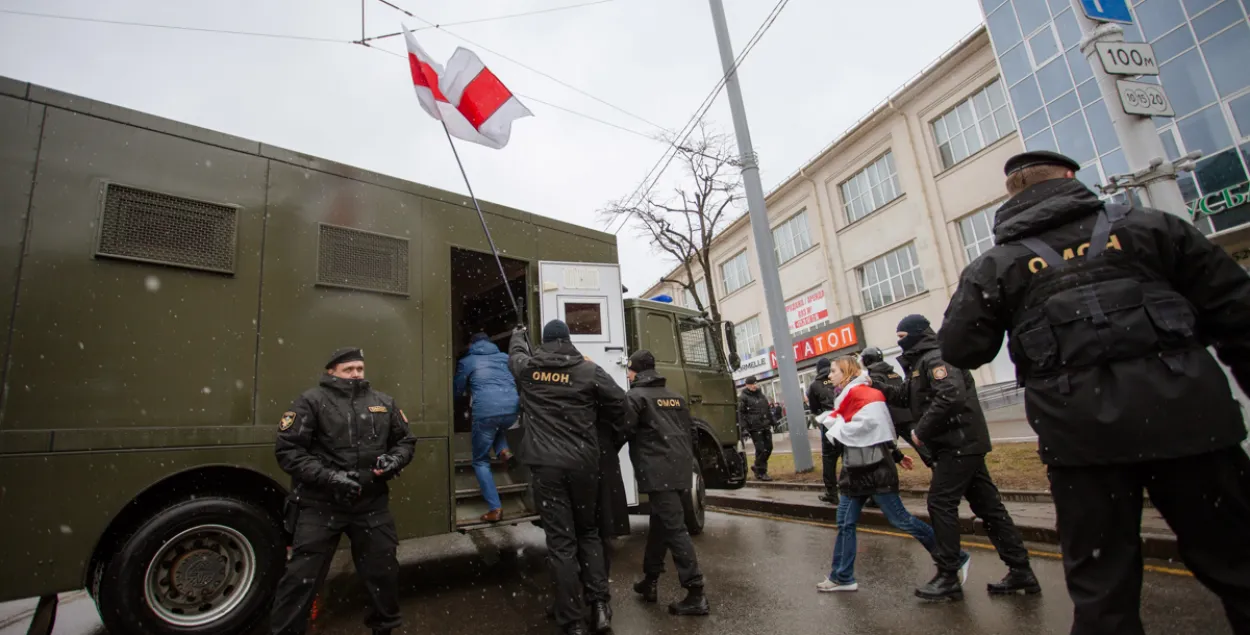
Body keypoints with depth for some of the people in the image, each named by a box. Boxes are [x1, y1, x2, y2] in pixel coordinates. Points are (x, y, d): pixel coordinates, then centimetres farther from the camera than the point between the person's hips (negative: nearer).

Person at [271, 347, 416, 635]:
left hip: (372, 503, 4)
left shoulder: (383, 402, 8)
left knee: (383, 569, 15)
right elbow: (288, 449, -10)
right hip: (320, 504, -4)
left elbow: (406, 441, 16)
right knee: (302, 575, 1)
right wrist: (329, 477, -20)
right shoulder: (312, 400, -6)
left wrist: (394, 460, -6)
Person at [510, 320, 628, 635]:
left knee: (561, 541, 5)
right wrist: (603, 423, 20)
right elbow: (620, 403, 0)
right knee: (588, 531, 20)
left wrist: (518, 334, 49)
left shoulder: (527, 368, 4)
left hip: (545, 464, 0)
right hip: (583, 463, 0)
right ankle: (600, 603, 13)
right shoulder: (589, 370, -1)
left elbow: (515, 353, 27)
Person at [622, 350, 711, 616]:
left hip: (658, 472, -8)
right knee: (660, 524, 17)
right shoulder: (675, 397, 20)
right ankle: (650, 580, 27)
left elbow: (624, 431, -8)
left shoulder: (635, 396, -3)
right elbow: (690, 431, 20)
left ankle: (696, 594, -9)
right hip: (680, 471, 8)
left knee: (674, 529, -8)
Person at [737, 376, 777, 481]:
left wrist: (773, 422, 21)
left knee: (768, 448, 9)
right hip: (755, 428, -7)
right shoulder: (743, 397, -5)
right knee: (761, 450, -7)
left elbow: (768, 410, 25)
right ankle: (761, 472, 5)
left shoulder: (761, 395, 18)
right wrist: (744, 427, -15)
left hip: (766, 426, 7)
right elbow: (741, 413, -9)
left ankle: (757, 467, 27)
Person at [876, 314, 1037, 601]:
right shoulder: (921, 363, 17)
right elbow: (906, 396, 23)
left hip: (959, 444, -10)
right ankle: (1021, 571, 19)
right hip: (965, 444, 10)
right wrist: (877, 387, 11)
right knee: (987, 504, 12)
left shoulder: (935, 358, -14)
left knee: (941, 503, -6)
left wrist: (921, 431, -21)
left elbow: (950, 397, -28)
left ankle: (949, 577, 2)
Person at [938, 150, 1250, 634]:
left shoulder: (996, 265, 4)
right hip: (1185, 418, 1)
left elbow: (961, 350, 2)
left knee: (1101, 585, 10)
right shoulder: (1149, 226, 9)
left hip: (1081, 433, -1)